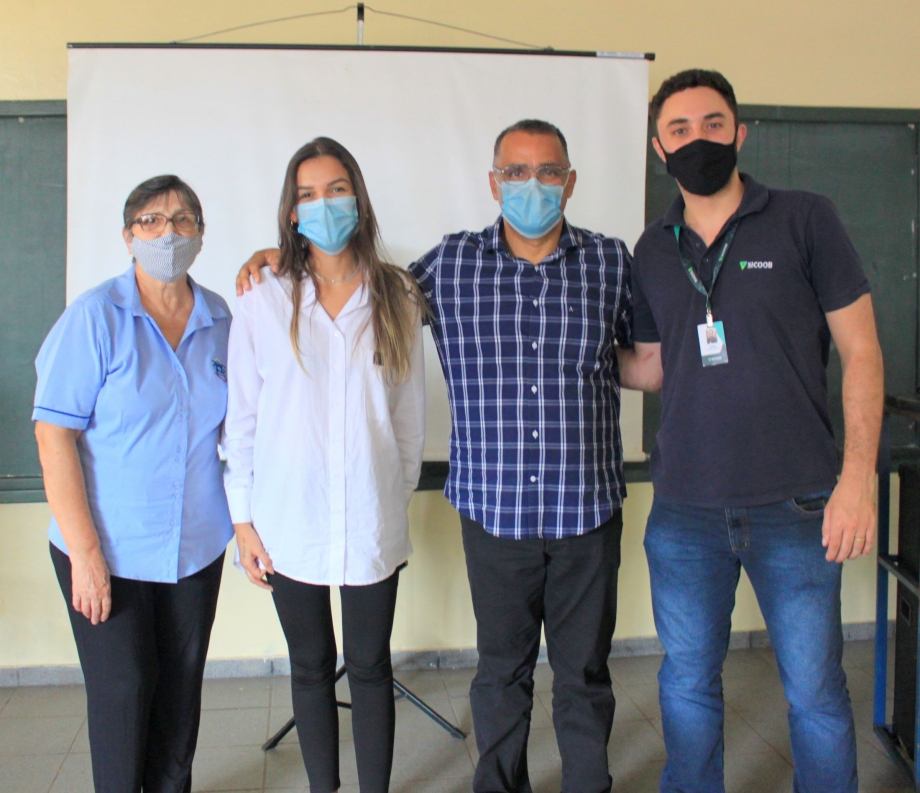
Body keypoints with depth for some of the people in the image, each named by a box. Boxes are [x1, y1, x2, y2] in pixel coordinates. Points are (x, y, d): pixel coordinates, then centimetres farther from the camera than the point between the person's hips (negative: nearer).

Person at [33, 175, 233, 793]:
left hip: (197, 545, 4)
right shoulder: (96, 317, -10)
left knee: (182, 685, 14)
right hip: (108, 549, -4)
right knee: (123, 689, 5)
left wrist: (243, 517, 6)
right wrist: (84, 550, -16)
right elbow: (54, 435, -13)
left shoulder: (219, 320, 2)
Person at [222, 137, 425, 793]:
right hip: (290, 522, 0)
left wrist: (399, 502, 7)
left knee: (371, 666, 10)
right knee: (311, 666, 14)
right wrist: (243, 521, 0)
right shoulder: (264, 304, -2)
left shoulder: (397, 297, 0)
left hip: (372, 522, 0)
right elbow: (242, 420, 1)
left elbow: (410, 412, 5)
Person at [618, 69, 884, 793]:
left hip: (795, 506, -3)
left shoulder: (804, 220, -2)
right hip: (684, 511, 3)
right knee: (687, 684, 14)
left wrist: (858, 476, -11)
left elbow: (861, 350, -3)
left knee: (815, 690, 6)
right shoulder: (653, 252, 9)